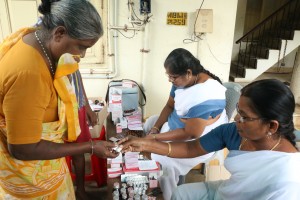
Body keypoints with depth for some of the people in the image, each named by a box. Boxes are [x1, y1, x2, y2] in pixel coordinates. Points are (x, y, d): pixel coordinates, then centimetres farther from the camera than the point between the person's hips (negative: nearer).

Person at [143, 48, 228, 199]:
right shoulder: (183, 80, -8)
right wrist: (155, 128, -9)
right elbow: (170, 105, 4)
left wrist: (155, 137, -25)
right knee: (149, 124, 16)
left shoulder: (205, 97, -35)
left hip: (199, 141, -10)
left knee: (161, 159, -24)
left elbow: (190, 133, -30)